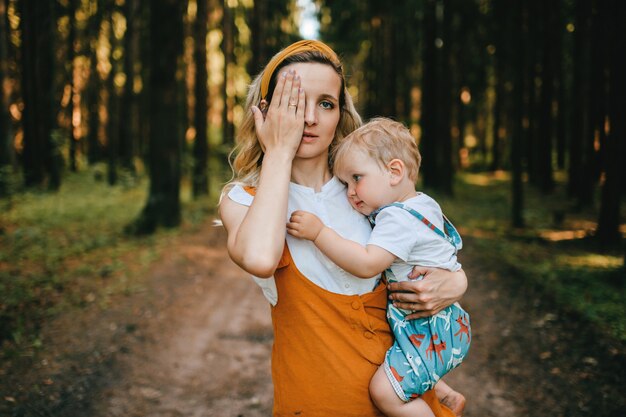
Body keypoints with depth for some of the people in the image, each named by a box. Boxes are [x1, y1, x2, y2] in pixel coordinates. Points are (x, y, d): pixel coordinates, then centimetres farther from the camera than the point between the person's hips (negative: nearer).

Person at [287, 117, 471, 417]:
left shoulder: (398, 217, -23)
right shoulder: (424, 203, 9)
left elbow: (367, 265, -33)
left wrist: (318, 232, -31)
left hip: (430, 329, -11)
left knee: (385, 391, -16)